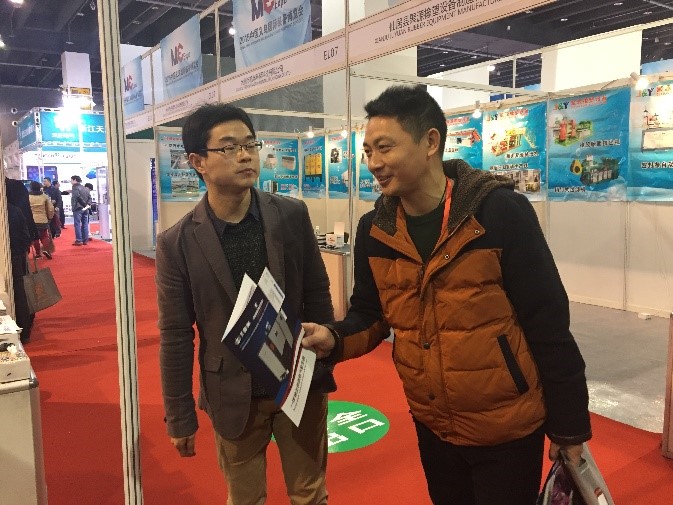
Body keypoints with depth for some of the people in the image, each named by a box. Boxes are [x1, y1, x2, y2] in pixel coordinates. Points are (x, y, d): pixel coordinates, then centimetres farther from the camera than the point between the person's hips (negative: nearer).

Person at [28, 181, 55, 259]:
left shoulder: (27, 197, -4)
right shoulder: (44, 196, -1)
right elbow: (50, 209, 1)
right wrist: (50, 217, 15)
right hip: (43, 220, 0)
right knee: (44, 236, 9)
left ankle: (38, 253, 12)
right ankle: (46, 249, -11)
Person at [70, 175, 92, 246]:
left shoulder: (75, 188, -9)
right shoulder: (85, 188, 14)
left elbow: (78, 197, -18)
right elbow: (89, 197, 8)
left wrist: (85, 204, -10)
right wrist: (88, 204, -1)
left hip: (78, 208, -7)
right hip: (85, 209, 7)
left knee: (77, 224, -3)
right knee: (85, 224, 8)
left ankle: (79, 240, -6)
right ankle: (85, 240, 9)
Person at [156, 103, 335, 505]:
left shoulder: (293, 215, -6)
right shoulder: (177, 244, -10)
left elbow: (318, 295, 2)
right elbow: (176, 336, -5)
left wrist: (325, 366, 3)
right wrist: (180, 418, -1)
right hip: (234, 395, -1)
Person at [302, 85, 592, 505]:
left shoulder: (501, 212, -18)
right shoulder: (374, 231, -4)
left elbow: (548, 323, -14)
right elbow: (370, 315, 6)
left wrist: (569, 426, -9)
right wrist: (334, 339, -15)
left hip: (507, 428, -4)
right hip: (432, 428, 5)